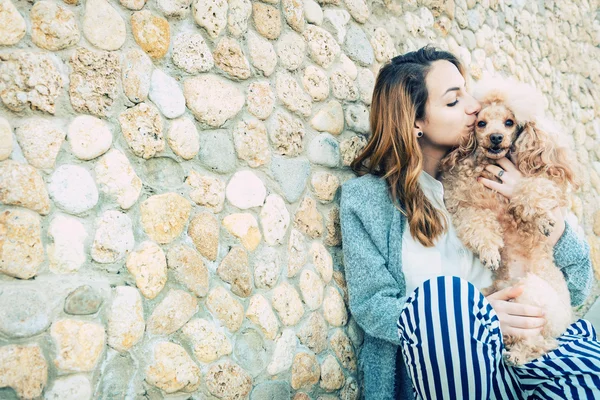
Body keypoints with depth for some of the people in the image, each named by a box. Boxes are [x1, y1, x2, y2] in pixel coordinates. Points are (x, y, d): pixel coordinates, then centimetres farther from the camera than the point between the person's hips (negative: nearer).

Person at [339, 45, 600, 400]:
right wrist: (469, 314, -20)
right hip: (437, 366, -1)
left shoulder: (481, 176, 7)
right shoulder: (367, 196, -2)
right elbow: (371, 304, -6)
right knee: (440, 293, -34)